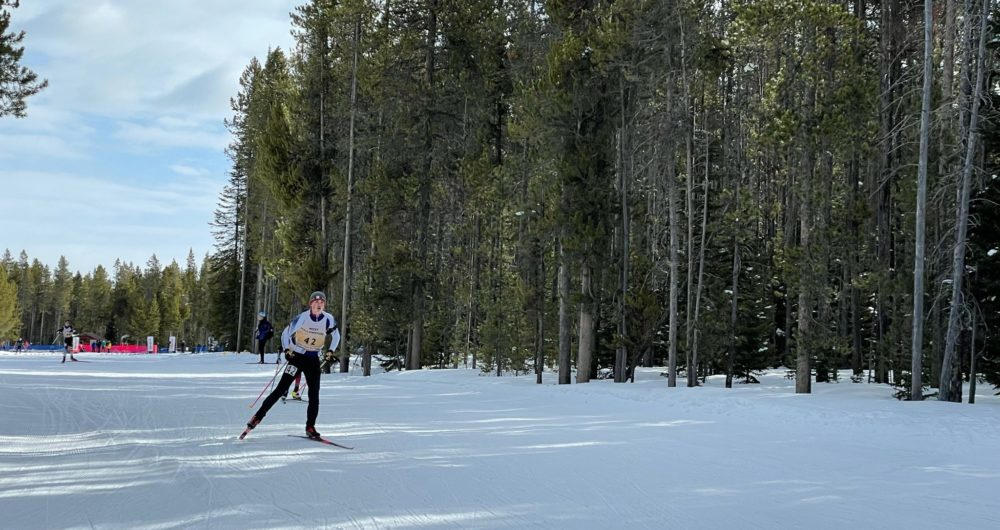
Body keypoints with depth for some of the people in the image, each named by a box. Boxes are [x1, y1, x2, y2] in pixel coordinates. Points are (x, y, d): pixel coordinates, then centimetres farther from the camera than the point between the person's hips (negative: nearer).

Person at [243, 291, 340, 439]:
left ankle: (310, 427, 6)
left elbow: (336, 336, 12)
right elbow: (286, 334, -3)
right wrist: (287, 350, -12)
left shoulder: (329, 319, -6)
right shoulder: (302, 318, -14)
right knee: (281, 389, -7)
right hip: (297, 356, -3)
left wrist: (330, 350, 1)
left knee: (314, 394, -3)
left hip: (313, 360, 3)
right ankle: (259, 415, 0)